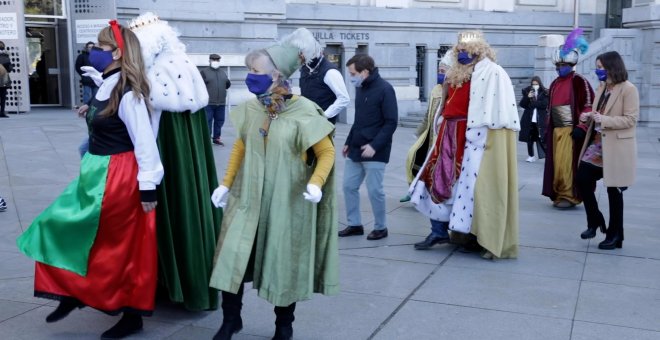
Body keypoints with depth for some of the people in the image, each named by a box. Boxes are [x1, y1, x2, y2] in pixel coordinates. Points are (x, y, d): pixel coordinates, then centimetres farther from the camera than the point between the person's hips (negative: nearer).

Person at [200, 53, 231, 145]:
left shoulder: (223, 72, 17)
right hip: (208, 102, -5)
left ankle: (216, 137, 20)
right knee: (207, 121, -4)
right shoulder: (204, 71, 1)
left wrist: (228, 82, 2)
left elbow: (227, 85, 22)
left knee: (219, 121, 9)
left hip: (221, 102, 5)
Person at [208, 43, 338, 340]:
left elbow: (327, 152, -9)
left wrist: (316, 183, -25)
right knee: (233, 258, 2)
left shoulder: (304, 112, -15)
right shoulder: (250, 109, 0)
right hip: (248, 198, 4)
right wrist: (226, 183, 10)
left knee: (284, 264, 9)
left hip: (287, 203, -4)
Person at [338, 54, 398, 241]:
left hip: (375, 152, -8)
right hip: (356, 149, 8)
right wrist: (348, 142, 16)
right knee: (349, 186, 8)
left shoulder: (384, 89, -13)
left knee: (375, 190, -2)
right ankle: (355, 224, 20)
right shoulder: (360, 88, 12)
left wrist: (374, 145, -22)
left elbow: (391, 122, -16)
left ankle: (381, 227, 15)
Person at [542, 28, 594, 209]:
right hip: (556, 130, 7)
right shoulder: (555, 84, 16)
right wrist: (548, 128, 16)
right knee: (557, 164, 7)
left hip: (571, 130, -7)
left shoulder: (579, 81, -6)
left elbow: (588, 105, -10)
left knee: (568, 164, -8)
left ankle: (570, 196, 0)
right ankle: (559, 194, 14)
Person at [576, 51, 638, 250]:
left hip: (616, 148, -7)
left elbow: (631, 120, -17)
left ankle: (615, 235, 16)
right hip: (597, 144, 7)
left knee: (614, 190, 2)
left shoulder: (628, 89, -12)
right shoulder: (602, 87, 12)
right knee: (582, 179, 1)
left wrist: (604, 120, -26)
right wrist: (589, 118, 0)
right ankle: (595, 221, 21)